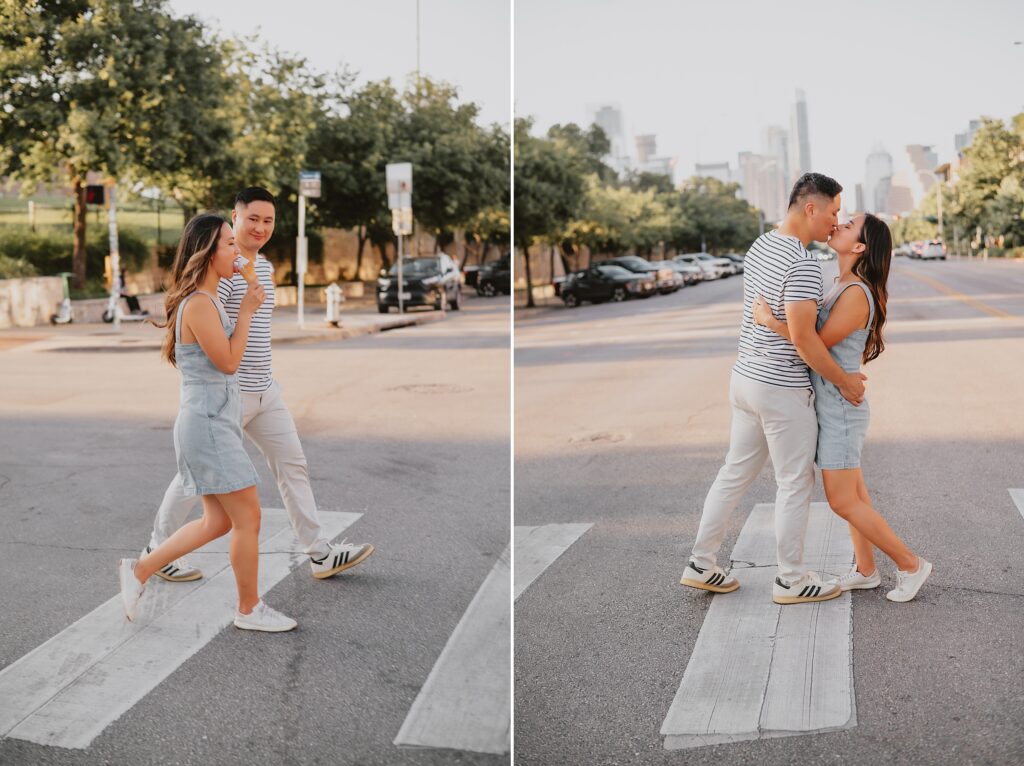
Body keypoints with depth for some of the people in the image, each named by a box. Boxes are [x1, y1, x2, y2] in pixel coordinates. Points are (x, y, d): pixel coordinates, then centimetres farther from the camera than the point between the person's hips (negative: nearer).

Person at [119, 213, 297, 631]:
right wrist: (246, 312, -11)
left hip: (212, 424, 10)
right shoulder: (199, 305, -18)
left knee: (218, 522, 15)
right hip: (208, 425, -10)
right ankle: (249, 609, 12)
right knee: (248, 518, -1)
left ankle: (140, 569, 23)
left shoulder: (206, 301, 14)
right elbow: (228, 361, -17)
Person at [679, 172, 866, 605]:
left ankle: (701, 565, 23)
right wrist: (844, 381, -13)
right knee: (795, 484, 5)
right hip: (783, 390, -9)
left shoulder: (760, 246, 8)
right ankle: (792, 580, 18)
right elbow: (802, 337, -24)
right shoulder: (803, 264, -21)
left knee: (735, 473, 17)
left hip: (746, 376, 9)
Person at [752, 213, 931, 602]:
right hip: (834, 405, 9)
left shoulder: (856, 294, -22)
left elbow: (818, 344, -20)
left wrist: (770, 322, -26)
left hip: (840, 408, -9)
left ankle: (910, 564, 12)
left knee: (842, 502, -2)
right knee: (852, 493, 16)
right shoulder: (844, 286, 7)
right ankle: (865, 570, 27)